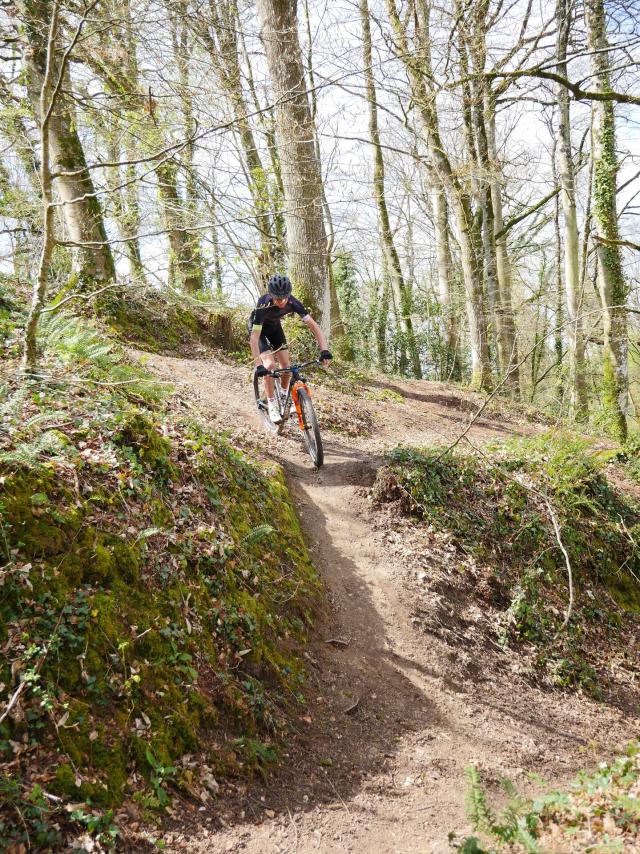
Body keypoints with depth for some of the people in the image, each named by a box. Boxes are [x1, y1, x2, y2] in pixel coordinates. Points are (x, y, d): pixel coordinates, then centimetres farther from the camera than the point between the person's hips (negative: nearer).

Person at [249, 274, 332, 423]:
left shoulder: (293, 303, -30)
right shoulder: (263, 306, -40)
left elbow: (313, 325, -29)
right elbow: (254, 337, -42)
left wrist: (324, 350, -40)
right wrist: (259, 365, -50)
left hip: (274, 326, 4)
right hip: (258, 328, -4)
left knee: (286, 365, -3)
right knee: (269, 364, -20)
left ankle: (284, 395, 25)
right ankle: (272, 404, -6)